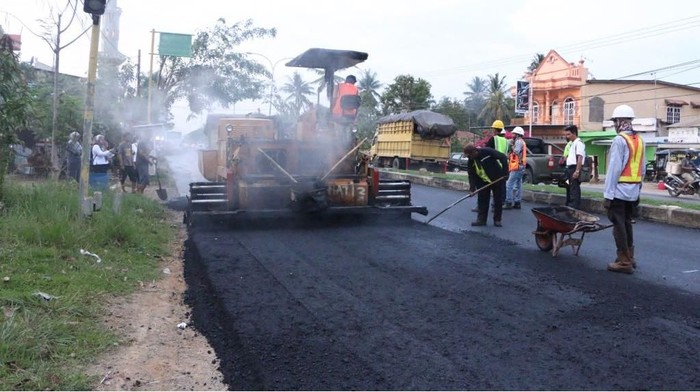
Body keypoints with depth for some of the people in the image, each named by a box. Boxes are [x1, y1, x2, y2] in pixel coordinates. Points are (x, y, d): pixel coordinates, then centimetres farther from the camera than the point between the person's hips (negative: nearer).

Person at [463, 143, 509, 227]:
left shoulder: (487, 151, -24)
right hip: (483, 182, 4)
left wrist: (505, 171, -25)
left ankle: (497, 220, 12)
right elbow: (471, 175, -5)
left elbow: (503, 157, -22)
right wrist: (472, 187, -18)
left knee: (498, 200, 2)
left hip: (497, 179, -4)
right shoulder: (471, 162, -7)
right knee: (482, 201, 2)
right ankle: (481, 219, 10)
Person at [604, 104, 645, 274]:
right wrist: (638, 190, 20)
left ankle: (624, 262, 2)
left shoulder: (619, 140, -13)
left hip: (619, 190, -8)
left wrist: (607, 194, -15)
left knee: (619, 226, -1)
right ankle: (629, 258, 25)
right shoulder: (639, 140, 11)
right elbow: (642, 169, 14)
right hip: (633, 192, 8)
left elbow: (614, 169, -17)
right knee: (627, 224, 18)